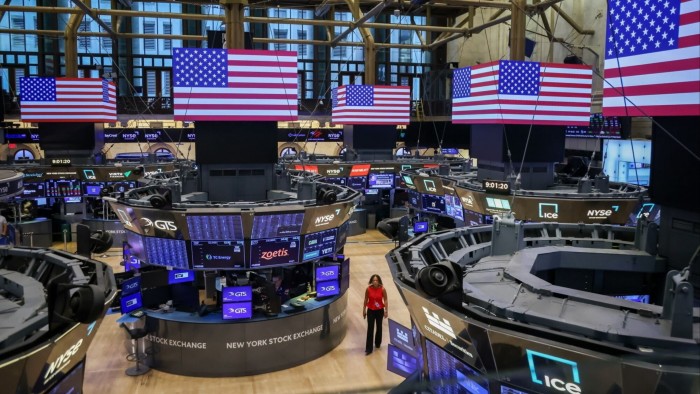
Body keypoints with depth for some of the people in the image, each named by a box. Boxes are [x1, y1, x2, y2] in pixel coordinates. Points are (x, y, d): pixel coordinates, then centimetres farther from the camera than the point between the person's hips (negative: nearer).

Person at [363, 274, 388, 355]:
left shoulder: (382, 289, -14)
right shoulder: (368, 289, -13)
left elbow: (385, 300, -7)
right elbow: (366, 300, -2)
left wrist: (386, 311, -8)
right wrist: (364, 310, 3)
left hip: (380, 311, 1)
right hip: (370, 311, 0)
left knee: (379, 327, 18)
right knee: (370, 329, -2)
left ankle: (378, 343, 41)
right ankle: (368, 348, 2)